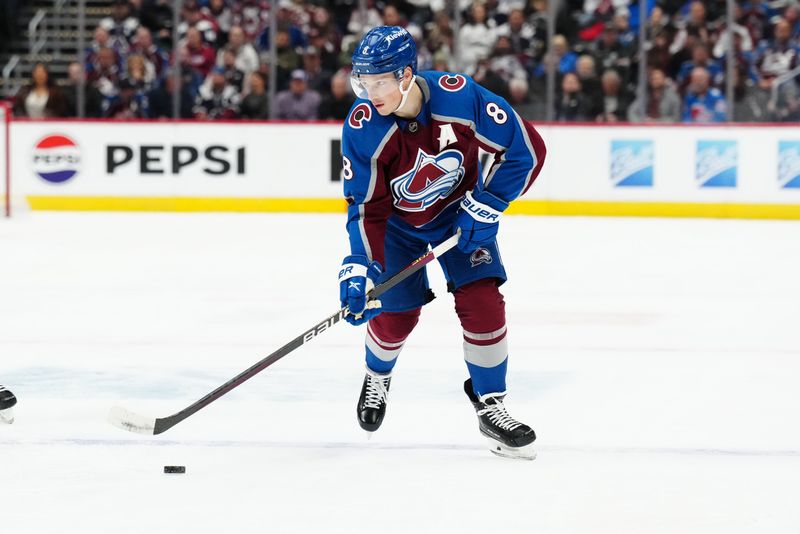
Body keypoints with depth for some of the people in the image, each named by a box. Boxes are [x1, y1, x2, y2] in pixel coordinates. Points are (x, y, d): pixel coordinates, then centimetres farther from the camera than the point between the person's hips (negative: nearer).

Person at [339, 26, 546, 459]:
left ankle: (490, 407, 3)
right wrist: (360, 269, -32)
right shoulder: (361, 129, -28)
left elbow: (526, 149, -22)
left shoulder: (460, 97, -32)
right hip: (397, 222, 0)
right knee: (396, 314, -2)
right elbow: (367, 208, -20)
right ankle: (376, 378, 33)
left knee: (482, 302, -13)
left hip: (458, 212, 0)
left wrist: (484, 208, -21)